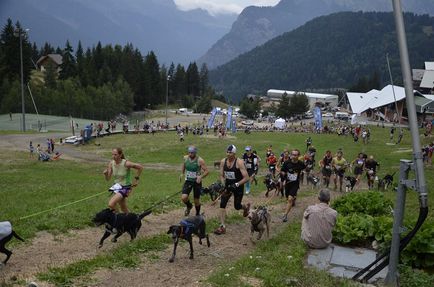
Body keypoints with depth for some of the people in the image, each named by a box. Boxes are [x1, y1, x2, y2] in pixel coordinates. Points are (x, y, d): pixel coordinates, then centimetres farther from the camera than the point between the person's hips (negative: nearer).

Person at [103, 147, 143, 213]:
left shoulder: (126, 163, -23)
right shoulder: (111, 163, -7)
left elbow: (140, 167, -15)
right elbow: (108, 179, -1)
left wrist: (136, 178, -11)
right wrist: (106, 174, -22)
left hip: (125, 187, -6)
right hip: (117, 186, 6)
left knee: (111, 204, -21)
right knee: (123, 209, 20)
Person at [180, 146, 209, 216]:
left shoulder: (200, 160, -16)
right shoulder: (185, 158, -3)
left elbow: (206, 171, -13)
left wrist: (200, 177, -28)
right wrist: (183, 173, 11)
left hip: (197, 182, -3)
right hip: (188, 181, 3)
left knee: (196, 200, 8)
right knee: (183, 197, -16)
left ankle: (197, 214, 33)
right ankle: (189, 206, 18)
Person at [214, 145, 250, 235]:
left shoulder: (239, 162, -21)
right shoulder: (223, 161, -8)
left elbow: (246, 178, -22)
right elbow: (221, 175, 3)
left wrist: (236, 184, -29)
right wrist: (222, 185, -13)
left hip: (238, 186, -4)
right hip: (228, 185, 4)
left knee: (237, 206, 9)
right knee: (222, 204, -10)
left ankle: (246, 207, 47)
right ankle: (222, 227, -4)